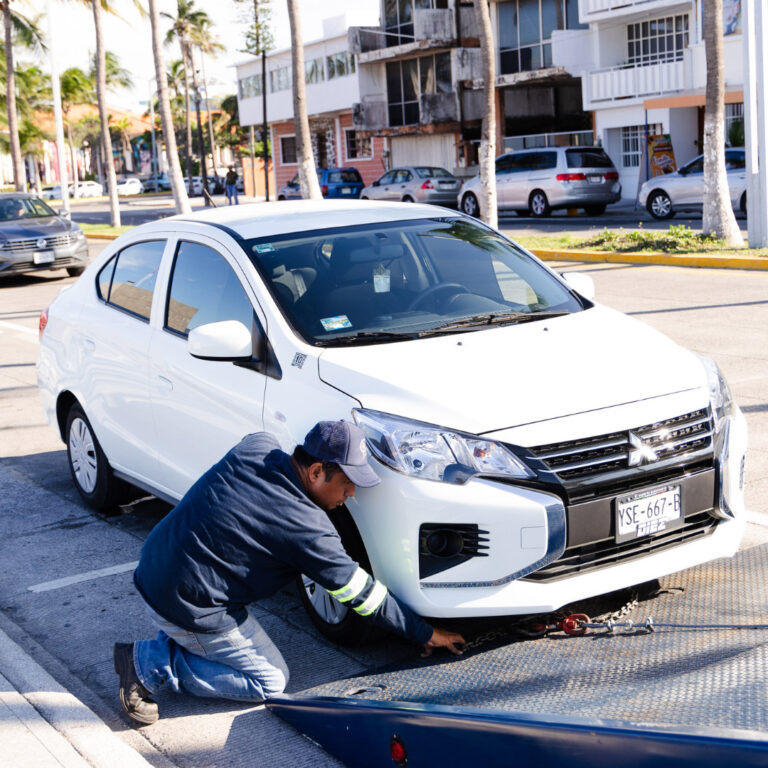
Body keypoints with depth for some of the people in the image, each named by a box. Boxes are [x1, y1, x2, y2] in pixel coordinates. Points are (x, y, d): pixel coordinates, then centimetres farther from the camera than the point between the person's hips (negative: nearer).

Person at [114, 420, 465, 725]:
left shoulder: (255, 446, -3)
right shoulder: (307, 528, -20)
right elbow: (363, 594, -11)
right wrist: (426, 634, 1)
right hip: (188, 605, -8)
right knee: (270, 682, 6)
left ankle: (173, 638, 15)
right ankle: (148, 663, -2)